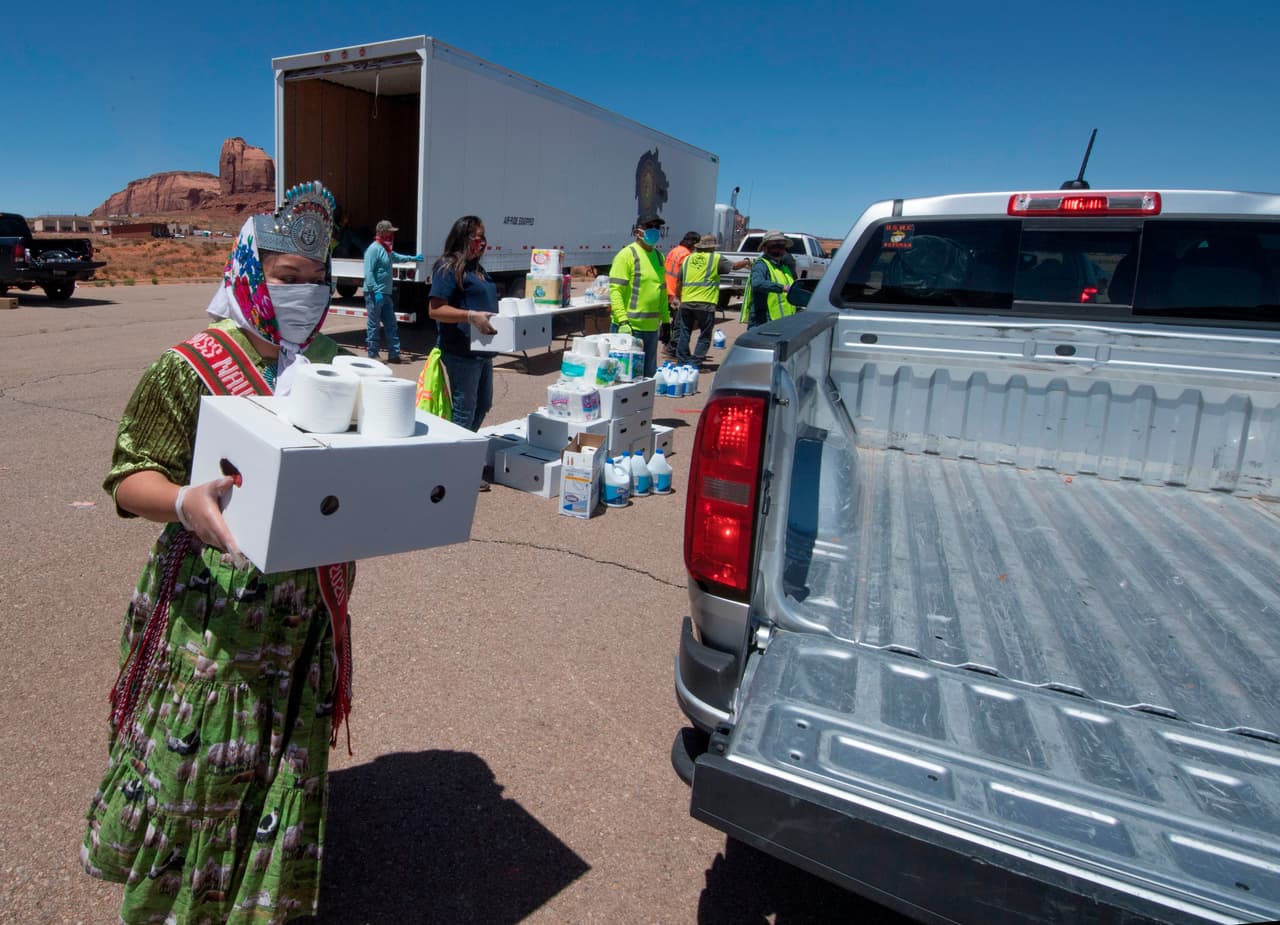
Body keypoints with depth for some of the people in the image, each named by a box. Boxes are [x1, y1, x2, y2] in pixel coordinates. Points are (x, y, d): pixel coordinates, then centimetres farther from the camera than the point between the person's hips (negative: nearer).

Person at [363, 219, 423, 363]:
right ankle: (372, 355, 4)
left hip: (386, 294, 10)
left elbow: (397, 257, 40)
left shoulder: (387, 250, 17)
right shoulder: (374, 249, -13)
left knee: (391, 326, 11)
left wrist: (413, 258, 49)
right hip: (374, 295, -10)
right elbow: (368, 273, -20)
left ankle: (394, 354, 17)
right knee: (374, 325, -3)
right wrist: (376, 291, -26)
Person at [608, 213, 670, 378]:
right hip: (628, 327, -7)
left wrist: (666, 320, 20)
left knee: (648, 375, 13)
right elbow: (615, 290, -14)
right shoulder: (627, 254, -8)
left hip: (651, 328, 8)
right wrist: (623, 321, -23)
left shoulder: (659, 257, 16)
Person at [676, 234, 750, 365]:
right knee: (705, 336, 6)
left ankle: (681, 362, 15)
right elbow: (734, 266, 0)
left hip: (686, 302, 4)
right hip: (705, 304, -4)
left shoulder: (688, 258, 15)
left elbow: (679, 281, 18)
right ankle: (695, 363, 0)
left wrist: (678, 297, 29)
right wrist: (746, 262, 20)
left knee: (684, 333, 13)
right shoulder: (716, 258, 1)